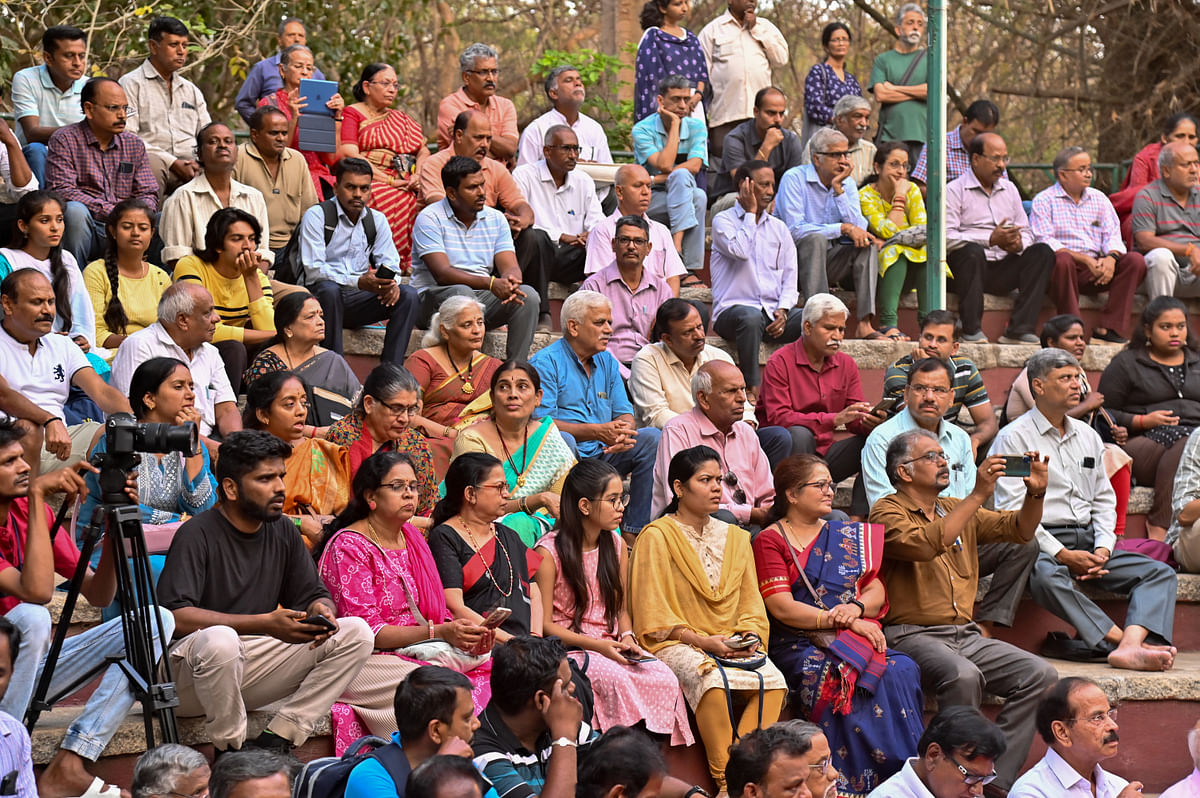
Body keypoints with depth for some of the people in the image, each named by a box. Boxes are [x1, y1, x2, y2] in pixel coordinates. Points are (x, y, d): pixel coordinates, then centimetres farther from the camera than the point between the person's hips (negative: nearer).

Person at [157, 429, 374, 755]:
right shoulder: (197, 535, -13)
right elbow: (176, 616, -24)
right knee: (220, 639, -41)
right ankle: (230, 754, -17)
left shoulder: (282, 531, 9)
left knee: (356, 633, -8)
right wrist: (265, 624, -30)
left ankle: (274, 741, -14)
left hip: (252, 666, 7)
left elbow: (313, 595, 13)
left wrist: (322, 611, -15)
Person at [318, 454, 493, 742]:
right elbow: (365, 629, -15)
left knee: (490, 668, -19)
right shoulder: (348, 546, -8)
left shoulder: (412, 536, 17)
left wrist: (464, 632, -7)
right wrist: (440, 632, -22)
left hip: (418, 650, 7)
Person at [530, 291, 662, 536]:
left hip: (602, 454, 6)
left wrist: (622, 431, -13)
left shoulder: (607, 362, 17)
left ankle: (634, 531, -16)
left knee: (651, 437, -12)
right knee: (563, 440, -36)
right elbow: (541, 422, -16)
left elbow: (625, 415, 14)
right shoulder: (546, 363, -6)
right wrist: (596, 431, -24)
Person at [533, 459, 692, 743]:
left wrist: (627, 638, -4)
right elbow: (543, 624, -8)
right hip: (568, 648, -5)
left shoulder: (616, 546, 13)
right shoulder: (549, 552, -7)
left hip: (612, 648, 6)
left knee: (664, 678, -22)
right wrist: (597, 646, -18)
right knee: (614, 677, -35)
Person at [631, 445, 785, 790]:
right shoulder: (656, 538, -2)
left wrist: (751, 636, -4)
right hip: (674, 643, -5)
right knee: (713, 681, -36)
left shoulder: (735, 538, 17)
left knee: (772, 680, -24)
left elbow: (751, 606, 17)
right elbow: (655, 617, -7)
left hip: (731, 644, 6)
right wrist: (702, 640, -17)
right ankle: (726, 780, -27)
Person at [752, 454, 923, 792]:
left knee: (903, 671, -26)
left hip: (855, 637, 5)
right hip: (798, 645, -5)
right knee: (845, 679, -35)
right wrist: (845, 622, -14)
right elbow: (782, 607, -8)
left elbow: (877, 590, 16)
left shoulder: (846, 536, 22)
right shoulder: (770, 540, 4)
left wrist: (858, 607, -9)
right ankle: (861, 781, -32)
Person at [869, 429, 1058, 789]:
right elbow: (927, 544, -23)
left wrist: (1036, 493, -4)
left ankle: (993, 778, -13)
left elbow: (1020, 529, 16)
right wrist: (978, 495, -23)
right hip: (912, 635, -7)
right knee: (964, 676, -36)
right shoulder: (888, 513, -3)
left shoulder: (957, 510, 20)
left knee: (1039, 674, -13)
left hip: (965, 635, 7)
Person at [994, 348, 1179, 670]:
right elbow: (1012, 510, -9)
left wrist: (1103, 548, 0)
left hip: (1089, 542, 6)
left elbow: (1104, 500, 20)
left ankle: (1131, 647, -39)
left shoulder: (1088, 436, 20)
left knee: (1160, 572, -13)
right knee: (1046, 575, -40)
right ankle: (1125, 640, -40)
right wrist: (1063, 555, -15)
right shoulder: (1013, 438, 0)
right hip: (1043, 544, -6)